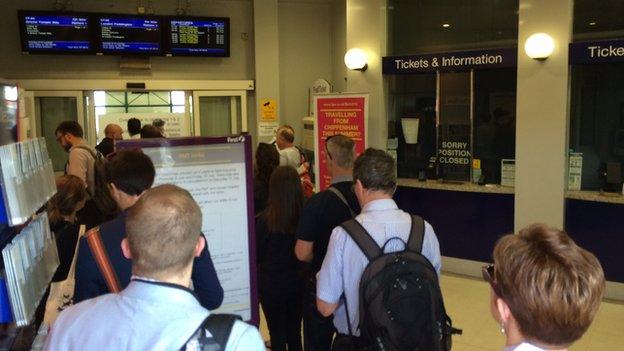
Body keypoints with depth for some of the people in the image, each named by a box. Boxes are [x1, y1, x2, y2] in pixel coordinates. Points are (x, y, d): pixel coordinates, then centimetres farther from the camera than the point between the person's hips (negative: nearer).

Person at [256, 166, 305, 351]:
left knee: (277, 335, 12)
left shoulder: (264, 220, -21)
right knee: (295, 332, 19)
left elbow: (255, 256, -8)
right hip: (297, 283, 3)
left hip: (271, 285, -3)